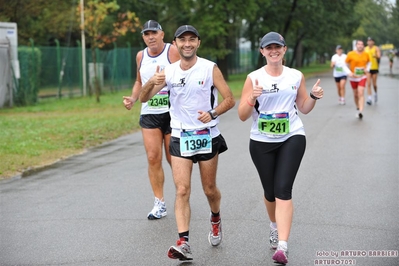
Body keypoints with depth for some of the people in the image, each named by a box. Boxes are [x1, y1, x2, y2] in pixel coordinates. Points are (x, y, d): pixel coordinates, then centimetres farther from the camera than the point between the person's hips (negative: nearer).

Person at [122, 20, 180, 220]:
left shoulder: (173, 52, -6)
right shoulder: (141, 56, 10)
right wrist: (133, 98, 8)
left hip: (172, 113, -4)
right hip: (149, 114, 4)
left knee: (173, 159, 5)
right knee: (153, 158, -2)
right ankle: (159, 204, 6)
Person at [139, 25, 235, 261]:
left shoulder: (210, 68, -6)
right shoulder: (169, 71, 2)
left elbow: (230, 100, -5)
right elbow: (144, 98, -2)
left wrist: (213, 113, -24)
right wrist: (152, 83, -23)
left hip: (207, 137, -1)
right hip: (180, 137, 1)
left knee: (210, 189, 11)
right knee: (182, 191, -10)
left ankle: (216, 221, 42)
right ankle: (184, 243, -14)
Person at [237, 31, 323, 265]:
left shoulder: (296, 76, 2)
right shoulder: (254, 78, -3)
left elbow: (304, 108, 14)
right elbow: (243, 116, -4)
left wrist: (314, 96, -6)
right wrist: (252, 98, -22)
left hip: (292, 138, -1)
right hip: (262, 141, 1)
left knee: (283, 189, -14)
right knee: (270, 191, 12)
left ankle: (283, 247, -19)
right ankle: (275, 226, 44)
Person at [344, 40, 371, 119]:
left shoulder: (366, 55, -2)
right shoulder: (350, 54, -9)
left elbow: (368, 63, 17)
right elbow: (345, 65, -2)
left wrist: (367, 69, -2)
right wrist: (349, 73, -17)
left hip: (362, 77, 0)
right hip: (353, 77, 0)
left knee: (361, 93, -15)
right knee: (355, 94, 11)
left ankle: (360, 112, -23)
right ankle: (358, 108, 33)